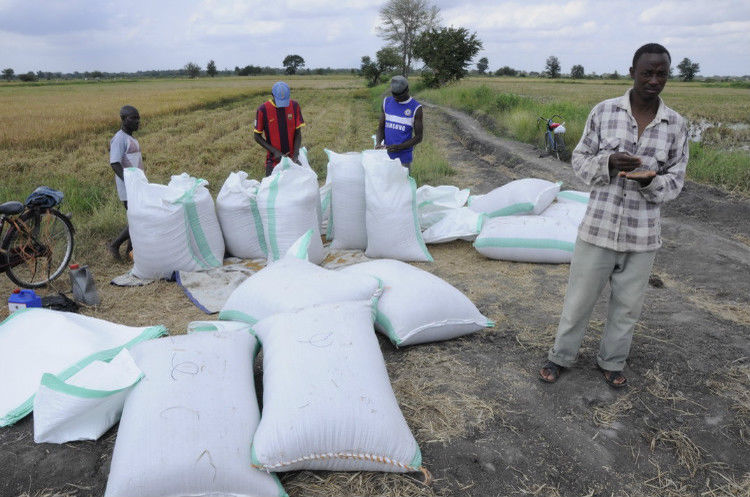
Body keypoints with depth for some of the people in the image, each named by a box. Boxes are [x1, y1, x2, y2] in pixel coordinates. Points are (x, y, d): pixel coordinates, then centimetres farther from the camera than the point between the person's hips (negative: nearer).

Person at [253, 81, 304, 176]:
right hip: (274, 159, -2)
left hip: (292, 157, 2)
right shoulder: (263, 110, -9)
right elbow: (257, 137, -3)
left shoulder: (294, 106, -2)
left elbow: (298, 133, 0)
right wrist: (275, 151, -13)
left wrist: (296, 155, -13)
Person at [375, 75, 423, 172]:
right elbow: (381, 128, 7)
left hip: (404, 158, -3)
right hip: (386, 155, 3)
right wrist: (378, 143, -14)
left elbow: (418, 137, -6)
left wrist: (399, 147, -20)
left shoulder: (416, 108, -8)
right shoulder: (387, 102, 4)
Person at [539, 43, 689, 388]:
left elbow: (675, 181, 4)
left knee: (627, 304, 14)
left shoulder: (676, 125, 0)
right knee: (579, 298, 9)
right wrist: (608, 163, -20)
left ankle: (611, 361, 36)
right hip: (599, 226, -1)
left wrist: (649, 180, -19)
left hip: (642, 234, 2)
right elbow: (580, 160, 1)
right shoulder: (604, 112, -4)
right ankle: (561, 356, 30)